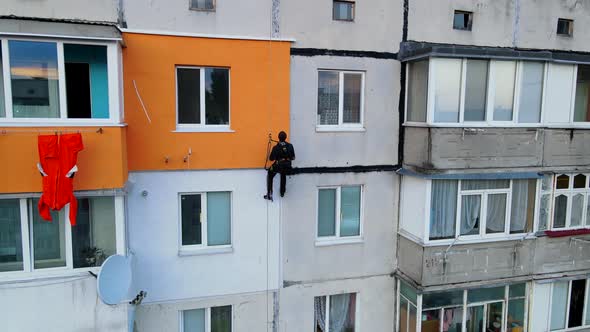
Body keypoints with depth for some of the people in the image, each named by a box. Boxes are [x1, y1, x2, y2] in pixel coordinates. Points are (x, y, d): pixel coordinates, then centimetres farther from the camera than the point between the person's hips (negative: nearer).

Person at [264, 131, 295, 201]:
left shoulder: (276, 147, -13)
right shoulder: (290, 146, -5)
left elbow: (271, 159, -6)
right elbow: (293, 158, 3)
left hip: (278, 166, -3)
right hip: (287, 166, 3)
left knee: (269, 175, 25)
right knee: (283, 175, 38)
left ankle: (269, 194, 18)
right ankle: (282, 192, 46)